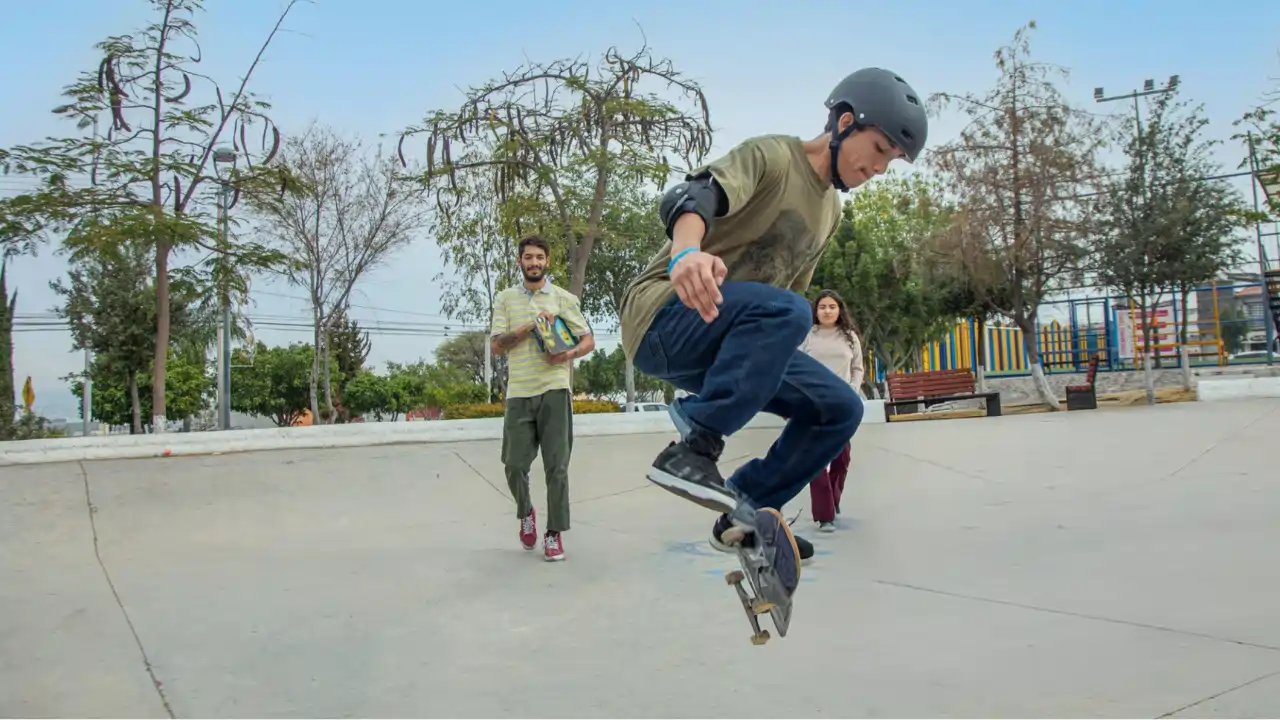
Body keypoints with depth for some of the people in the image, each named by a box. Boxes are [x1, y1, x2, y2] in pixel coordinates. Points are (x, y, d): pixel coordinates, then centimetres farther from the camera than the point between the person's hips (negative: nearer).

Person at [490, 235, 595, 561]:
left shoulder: (564, 298, 8)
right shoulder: (505, 299, 9)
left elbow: (588, 340, 9)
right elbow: (497, 345, 1)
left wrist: (570, 354, -12)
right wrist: (531, 326, -11)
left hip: (554, 390, -1)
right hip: (519, 393, 1)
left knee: (556, 467, -2)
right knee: (515, 466, 1)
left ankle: (555, 533, 7)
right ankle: (526, 513, 30)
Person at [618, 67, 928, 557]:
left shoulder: (830, 211, 17)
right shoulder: (771, 155, -9)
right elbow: (693, 195, -29)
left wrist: (774, 362, 23)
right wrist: (687, 253, -52)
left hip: (729, 343, 8)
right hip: (666, 316, -8)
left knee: (840, 408, -1)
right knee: (784, 313, -35)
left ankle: (746, 512, 6)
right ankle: (691, 450, -31)